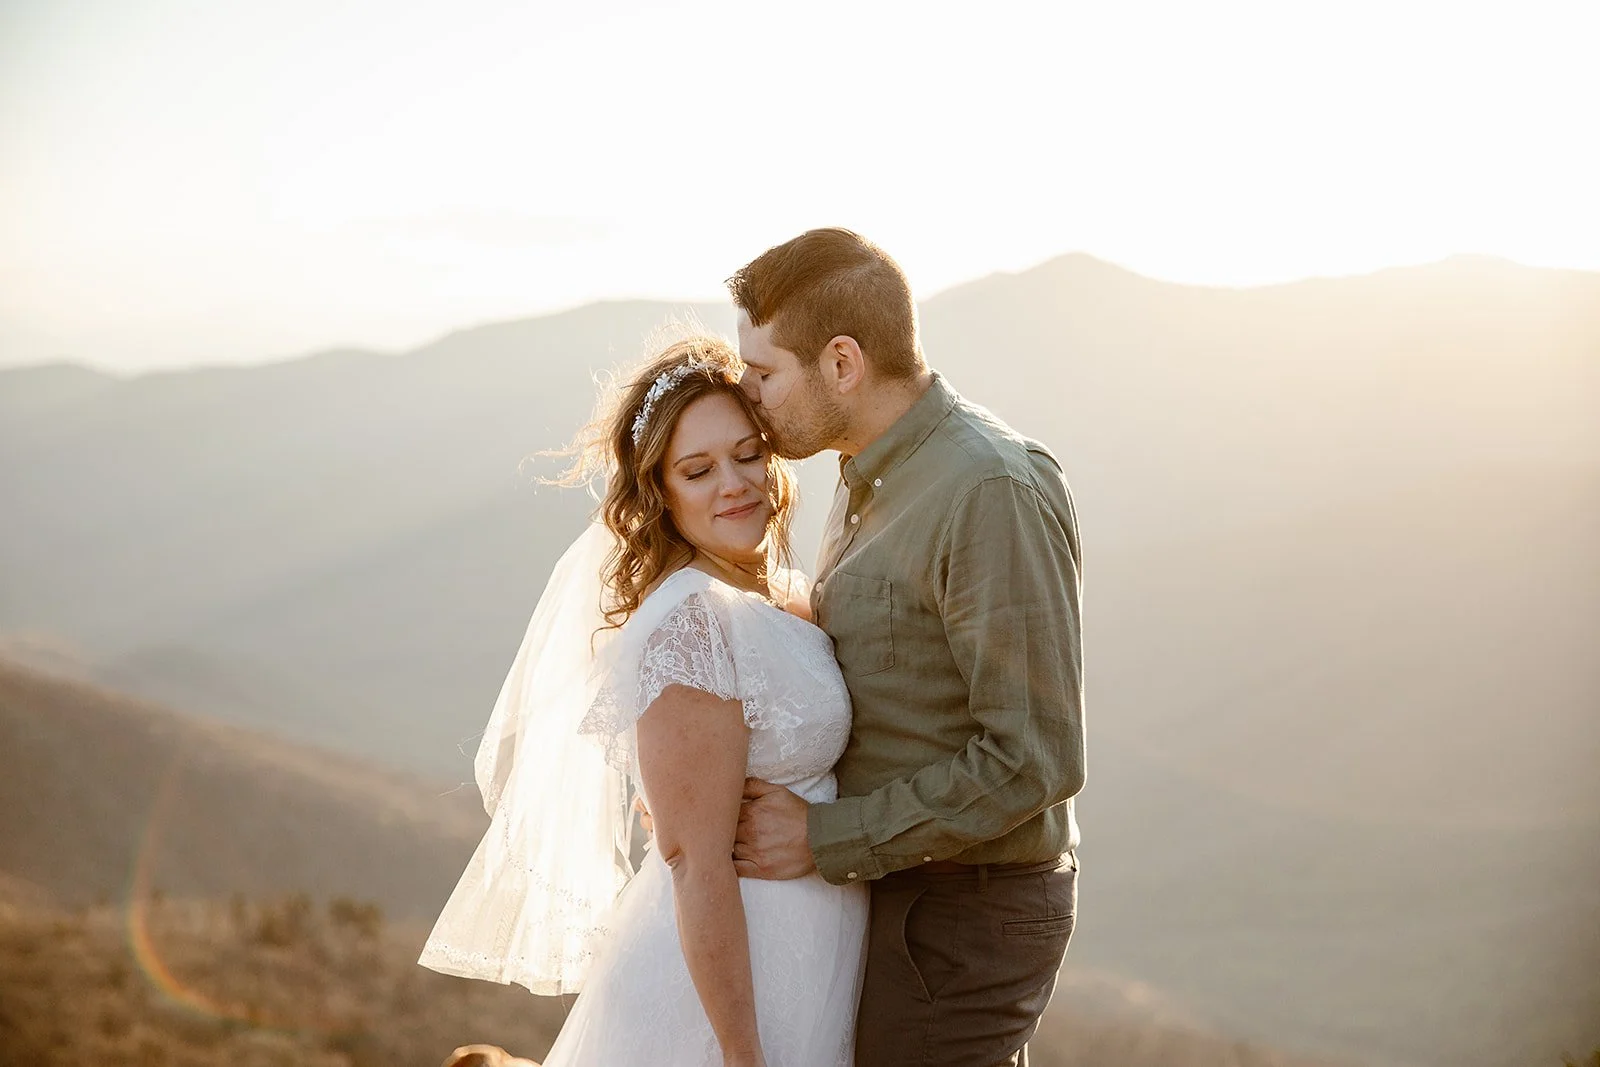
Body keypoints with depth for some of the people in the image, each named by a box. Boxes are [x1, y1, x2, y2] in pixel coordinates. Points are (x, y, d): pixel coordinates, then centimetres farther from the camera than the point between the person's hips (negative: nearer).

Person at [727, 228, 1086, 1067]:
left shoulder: (994, 492, -22)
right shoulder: (874, 477, 8)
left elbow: (1033, 760, -25)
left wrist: (826, 839, -20)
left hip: (959, 922, -9)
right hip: (896, 892, 9)